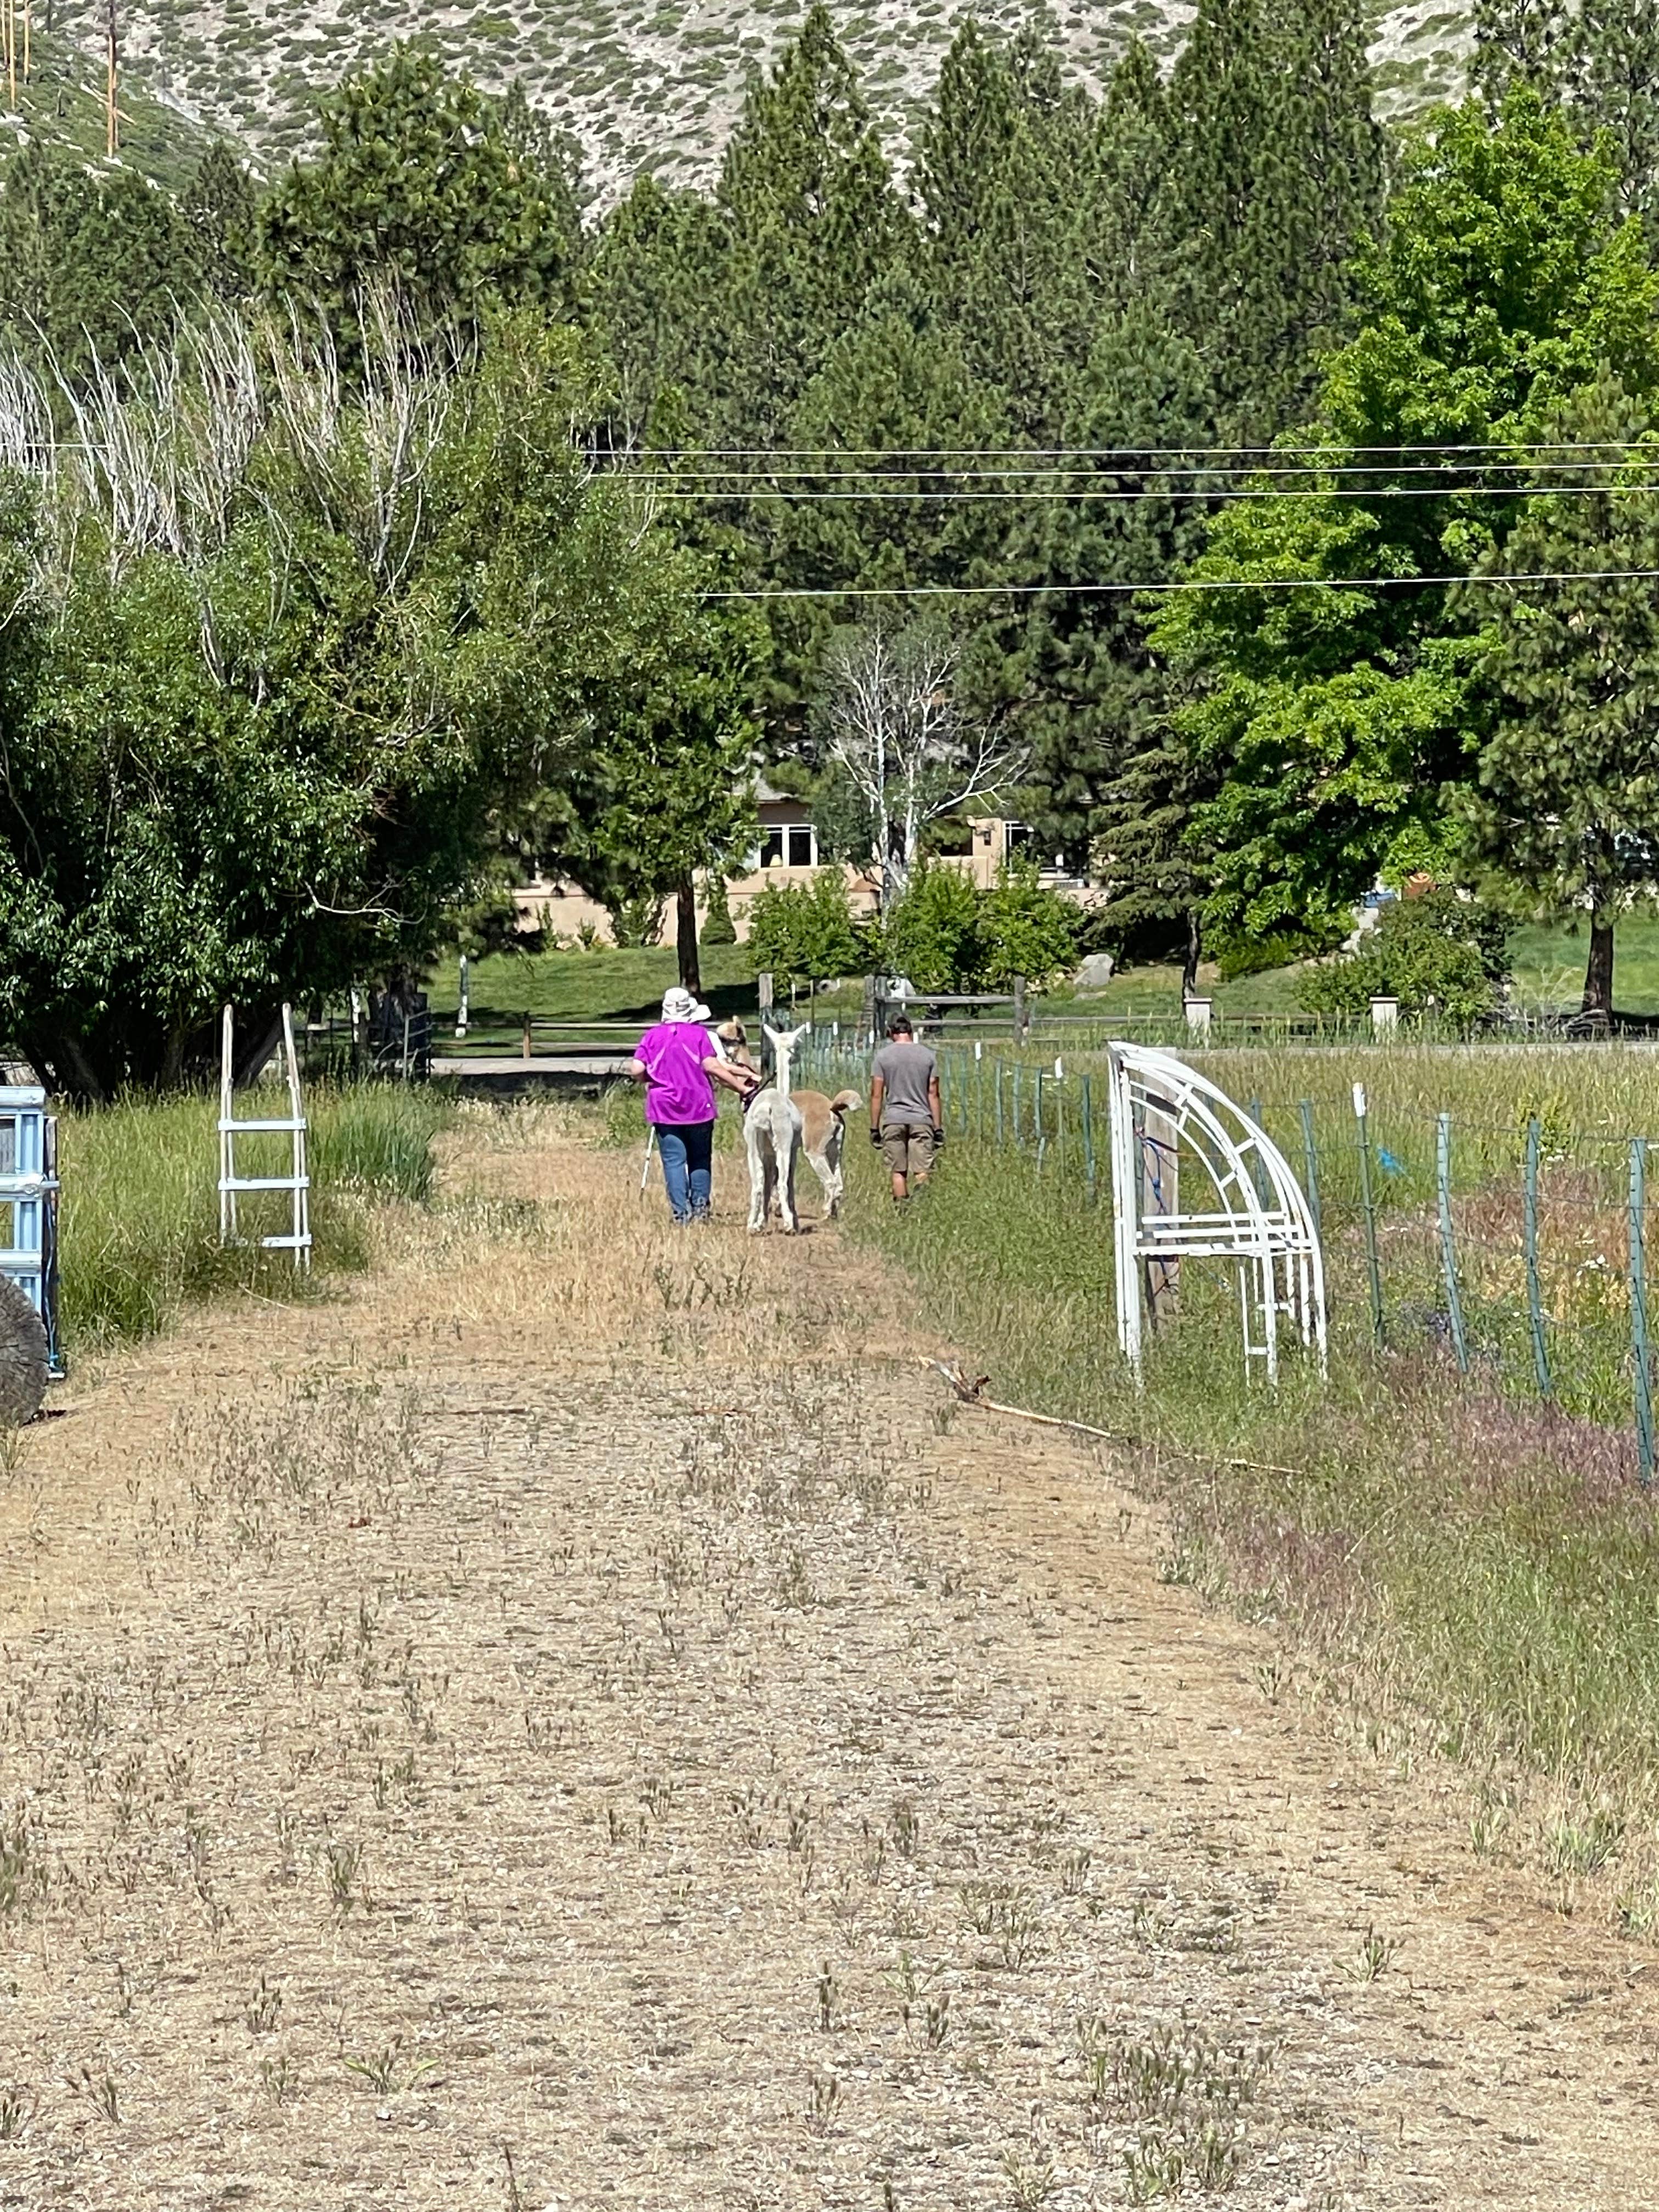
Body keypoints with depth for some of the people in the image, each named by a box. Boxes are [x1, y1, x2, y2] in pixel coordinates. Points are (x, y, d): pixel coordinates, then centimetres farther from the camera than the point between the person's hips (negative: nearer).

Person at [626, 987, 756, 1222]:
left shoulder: (652, 1036, 2)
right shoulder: (699, 1034, -2)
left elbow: (637, 1070, -6)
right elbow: (712, 1066, -11)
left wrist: (649, 1080, 16)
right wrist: (742, 1088, -6)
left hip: (664, 1107, 0)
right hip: (699, 1106, 0)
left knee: (674, 1161, 1)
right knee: (700, 1159, 13)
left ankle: (681, 1212, -7)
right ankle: (700, 1207, 10)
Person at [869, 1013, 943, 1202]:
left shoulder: (883, 1056, 1)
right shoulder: (927, 1056, 4)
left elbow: (876, 1095, 0)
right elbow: (933, 1094, 4)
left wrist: (874, 1128, 5)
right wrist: (939, 1128, 6)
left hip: (894, 1121, 0)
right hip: (922, 1120, 0)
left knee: (898, 1172, 5)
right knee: (922, 1171, -2)